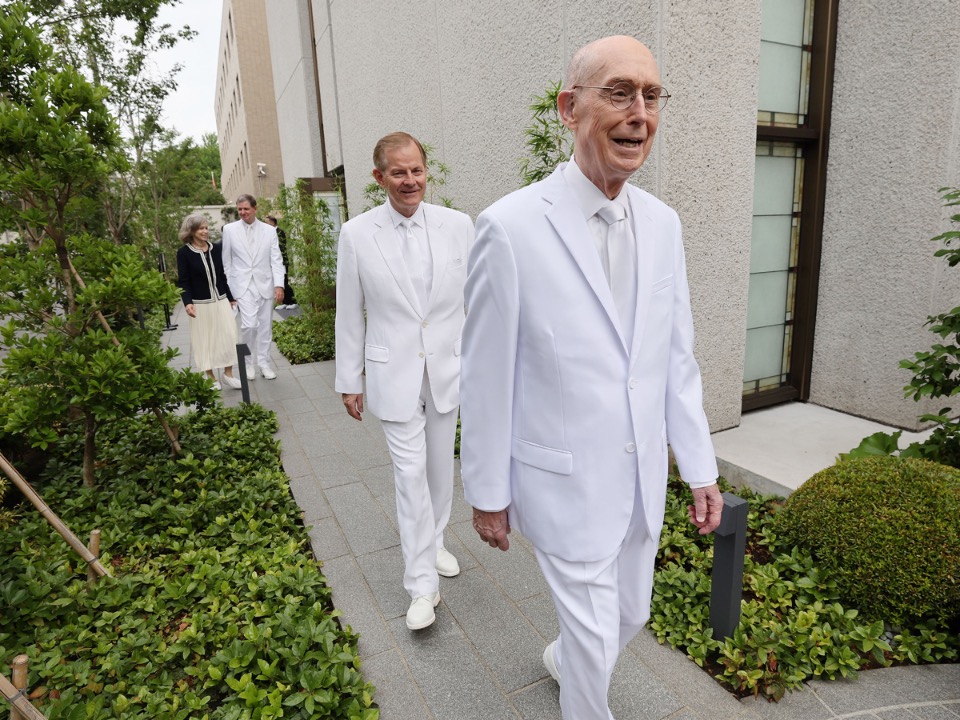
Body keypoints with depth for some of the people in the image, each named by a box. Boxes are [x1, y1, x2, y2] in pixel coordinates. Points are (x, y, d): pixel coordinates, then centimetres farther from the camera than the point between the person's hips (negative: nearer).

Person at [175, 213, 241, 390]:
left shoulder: (216, 248, 7)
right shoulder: (184, 253, -5)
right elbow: (183, 281, -7)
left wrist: (230, 297, 15)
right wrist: (187, 302, -21)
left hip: (221, 301, 4)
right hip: (200, 304, -4)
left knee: (229, 336, 2)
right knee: (205, 340, 4)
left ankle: (228, 374, 14)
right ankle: (211, 378, 16)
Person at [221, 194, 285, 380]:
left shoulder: (269, 231, 4)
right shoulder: (229, 229, 3)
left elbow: (276, 260, 1)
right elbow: (226, 261, 7)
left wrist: (279, 285, -8)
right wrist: (226, 287, 5)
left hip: (265, 284, 2)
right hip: (243, 285, -2)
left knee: (265, 326, 7)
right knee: (249, 324, -14)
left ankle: (264, 363, 20)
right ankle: (249, 363, 6)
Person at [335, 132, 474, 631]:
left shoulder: (457, 225, -4)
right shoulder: (356, 234, -7)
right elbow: (349, 314, 0)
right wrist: (349, 381, 3)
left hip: (447, 368, 2)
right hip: (393, 373, -2)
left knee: (440, 465, 17)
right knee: (410, 473, 0)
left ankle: (434, 542, 41)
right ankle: (422, 584, 14)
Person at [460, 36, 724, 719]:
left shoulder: (663, 223, 0)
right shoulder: (512, 226, -18)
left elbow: (678, 356, 5)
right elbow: (486, 376, -12)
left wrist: (701, 468, 7)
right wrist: (488, 493, -5)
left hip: (643, 478, 6)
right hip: (565, 483, -6)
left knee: (631, 615, 25)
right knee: (595, 641, 11)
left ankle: (563, 658, 57)